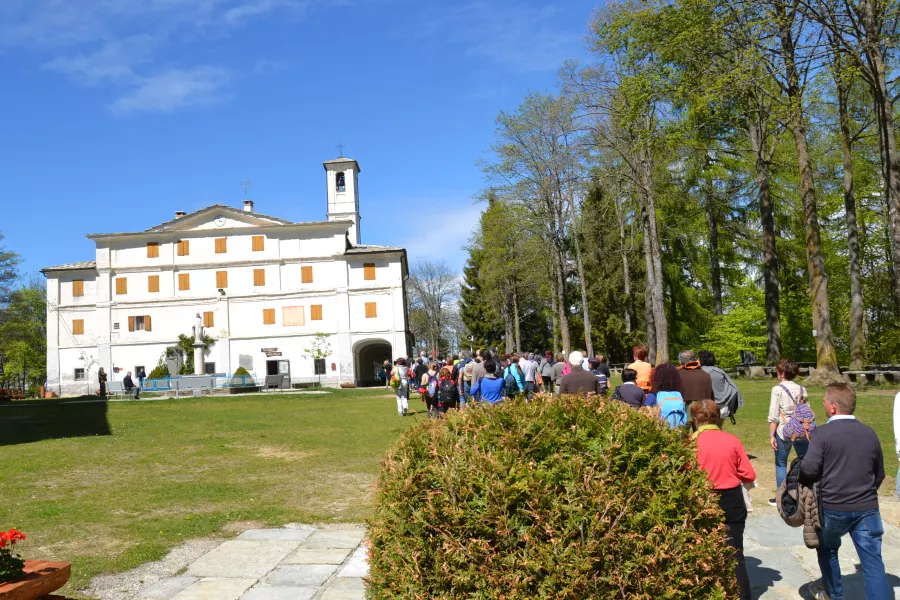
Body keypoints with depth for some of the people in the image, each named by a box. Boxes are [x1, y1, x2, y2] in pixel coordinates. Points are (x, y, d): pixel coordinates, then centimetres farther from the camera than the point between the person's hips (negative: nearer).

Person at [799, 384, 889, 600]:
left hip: (833, 508, -3)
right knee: (873, 562, 4)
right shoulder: (869, 433, 3)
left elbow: (809, 469, -19)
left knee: (827, 551, 21)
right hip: (867, 508, 3)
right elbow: (879, 474, 13)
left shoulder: (823, 433, -13)